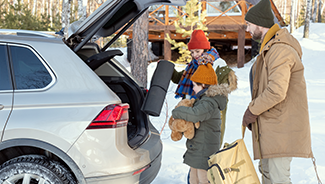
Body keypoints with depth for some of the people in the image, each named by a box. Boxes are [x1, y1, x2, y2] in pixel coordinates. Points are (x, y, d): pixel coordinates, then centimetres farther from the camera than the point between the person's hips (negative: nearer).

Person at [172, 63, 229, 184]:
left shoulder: (209, 102, -21)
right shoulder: (204, 98, 12)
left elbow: (195, 114, -39)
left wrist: (177, 112, -22)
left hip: (204, 152, -10)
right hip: (197, 151, 10)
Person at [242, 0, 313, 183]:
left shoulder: (280, 50, -21)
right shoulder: (270, 48, 15)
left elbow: (276, 92, -28)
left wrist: (252, 111, -15)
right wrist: (254, 111, 12)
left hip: (282, 127, -11)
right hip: (271, 126, 11)